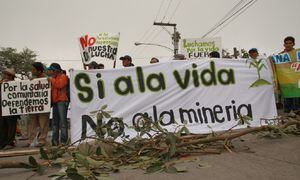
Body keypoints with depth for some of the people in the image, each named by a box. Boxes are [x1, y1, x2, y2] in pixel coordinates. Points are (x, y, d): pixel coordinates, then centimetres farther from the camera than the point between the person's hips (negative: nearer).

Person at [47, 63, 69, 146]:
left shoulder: (63, 76, 2)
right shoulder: (53, 77, 25)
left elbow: (60, 84, -16)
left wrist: (52, 80, -7)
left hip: (61, 101, -8)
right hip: (55, 101, 8)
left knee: (63, 121, -9)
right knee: (55, 122, 8)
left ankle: (63, 140, -7)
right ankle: (55, 140, 14)